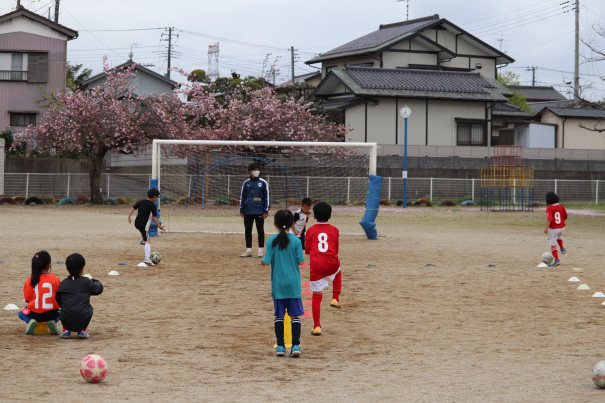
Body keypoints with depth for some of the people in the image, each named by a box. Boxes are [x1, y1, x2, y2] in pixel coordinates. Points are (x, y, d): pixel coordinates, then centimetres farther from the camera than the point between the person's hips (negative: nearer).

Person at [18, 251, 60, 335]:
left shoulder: (30, 281, -7)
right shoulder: (55, 279, -7)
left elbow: (27, 299, 1)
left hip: (34, 314, 0)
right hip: (51, 314, 0)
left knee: (21, 314, 32)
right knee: (59, 313, 36)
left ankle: (30, 321, -2)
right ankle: (52, 322, 1)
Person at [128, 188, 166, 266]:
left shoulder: (141, 202, 8)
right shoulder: (152, 205, -10)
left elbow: (133, 208, 6)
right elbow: (154, 218, -11)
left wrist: (129, 217, 12)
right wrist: (159, 226, -3)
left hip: (137, 224, 7)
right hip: (144, 226, -7)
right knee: (147, 242, -11)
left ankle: (142, 240, 49)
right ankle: (147, 259, -25)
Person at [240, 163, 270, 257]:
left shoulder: (263, 183, 2)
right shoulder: (246, 183, 8)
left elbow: (266, 197, 1)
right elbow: (242, 197, 12)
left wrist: (266, 211, -5)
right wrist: (241, 211, 7)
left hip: (259, 211, -3)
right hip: (248, 211, 3)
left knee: (260, 231, 1)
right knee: (247, 231, 6)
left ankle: (260, 251, 7)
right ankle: (248, 251, 13)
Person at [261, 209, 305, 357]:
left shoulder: (271, 241, -5)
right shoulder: (296, 241, -6)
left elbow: (267, 261, -8)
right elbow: (301, 260, -5)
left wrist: (262, 261, 14)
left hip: (278, 284, 0)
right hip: (293, 284, 0)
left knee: (278, 315, 9)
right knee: (295, 314, 4)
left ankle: (280, 346, 9)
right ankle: (296, 345, -4)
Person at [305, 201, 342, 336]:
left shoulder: (311, 230, 6)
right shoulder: (334, 230, 8)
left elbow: (307, 250, 11)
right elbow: (336, 250, 15)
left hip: (316, 267, -1)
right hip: (331, 264, 1)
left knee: (316, 296, 5)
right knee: (338, 272, 38)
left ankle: (317, 327, 1)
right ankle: (335, 299, 27)